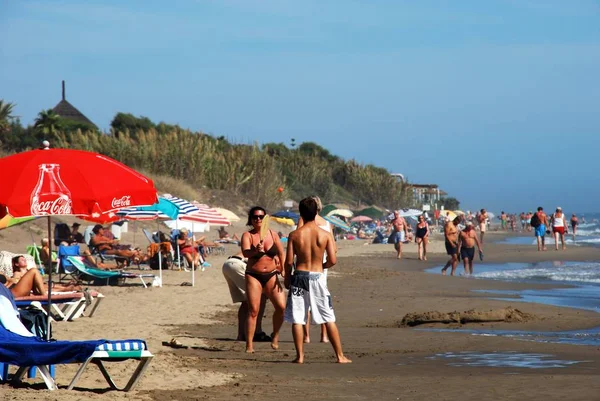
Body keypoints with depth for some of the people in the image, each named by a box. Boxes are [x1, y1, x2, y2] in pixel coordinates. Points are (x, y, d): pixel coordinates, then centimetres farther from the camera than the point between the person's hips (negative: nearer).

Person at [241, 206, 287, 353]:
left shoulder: (273, 234, 5)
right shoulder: (247, 235, -3)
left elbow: (281, 253, 10)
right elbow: (245, 253, -20)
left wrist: (283, 270, -3)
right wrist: (255, 250, -41)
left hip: (271, 275, 2)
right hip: (253, 276, -2)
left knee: (281, 306, -10)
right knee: (253, 310, -8)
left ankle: (275, 335, 14)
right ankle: (249, 345, -2)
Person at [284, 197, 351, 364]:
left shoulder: (294, 235, -5)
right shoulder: (325, 234, -5)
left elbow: (289, 261, -5)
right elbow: (333, 260, -7)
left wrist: (287, 279, 10)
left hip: (299, 276, -1)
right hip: (318, 277, 1)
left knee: (297, 319, 7)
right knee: (329, 319, 7)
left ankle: (300, 356, 4)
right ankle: (340, 356, 8)